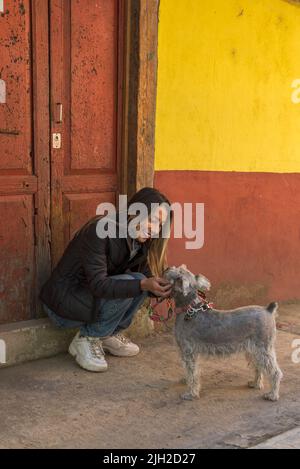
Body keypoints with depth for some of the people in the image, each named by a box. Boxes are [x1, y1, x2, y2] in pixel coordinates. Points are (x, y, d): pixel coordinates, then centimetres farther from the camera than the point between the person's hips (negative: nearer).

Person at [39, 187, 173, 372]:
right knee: (132, 282, -24)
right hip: (62, 302, -8)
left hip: (91, 297, 8)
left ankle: (110, 334, 3)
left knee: (139, 281, -12)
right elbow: (98, 284, -30)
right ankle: (86, 340, -10)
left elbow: (148, 278, -2)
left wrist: (166, 288, -23)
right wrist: (143, 285, -38)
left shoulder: (139, 242, 0)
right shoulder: (100, 230, -25)